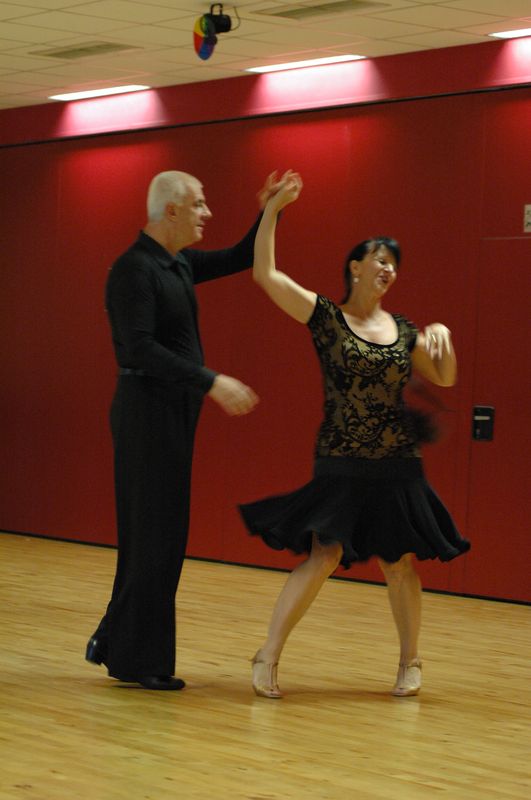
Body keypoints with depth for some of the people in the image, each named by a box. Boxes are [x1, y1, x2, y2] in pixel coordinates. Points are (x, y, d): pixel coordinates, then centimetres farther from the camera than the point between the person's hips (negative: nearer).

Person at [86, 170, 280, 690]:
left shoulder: (178, 264, 12)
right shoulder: (134, 268, -16)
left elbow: (238, 259, 26)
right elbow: (141, 348, -25)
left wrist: (268, 213, 11)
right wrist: (212, 383, -27)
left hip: (173, 412, 10)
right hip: (149, 409, -10)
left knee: (155, 534, 14)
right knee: (155, 535, -4)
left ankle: (116, 643, 23)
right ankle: (138, 660, 4)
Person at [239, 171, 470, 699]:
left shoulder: (403, 330, 10)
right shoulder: (325, 316, -2)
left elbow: (444, 378, 19)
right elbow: (265, 274, -11)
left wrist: (442, 336, 1)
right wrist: (271, 210, -11)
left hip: (396, 465, 4)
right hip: (340, 465, -4)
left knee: (398, 561, 7)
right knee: (323, 556, -13)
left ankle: (409, 661, 22)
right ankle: (268, 657, -8)